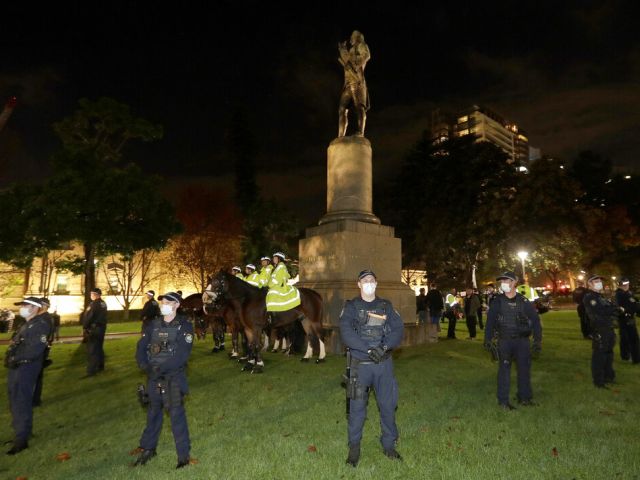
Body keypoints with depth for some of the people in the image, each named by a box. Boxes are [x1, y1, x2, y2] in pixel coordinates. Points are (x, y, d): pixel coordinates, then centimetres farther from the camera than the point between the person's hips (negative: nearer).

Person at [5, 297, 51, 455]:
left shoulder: (41, 325, -14)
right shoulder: (26, 324, 17)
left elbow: (35, 350, -21)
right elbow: (15, 344, 18)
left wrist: (15, 358, -16)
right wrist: (9, 357, 2)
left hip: (26, 369, -9)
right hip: (17, 368, 9)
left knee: (21, 404, -3)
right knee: (15, 402, 18)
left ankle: (21, 440, 6)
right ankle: (23, 430, 33)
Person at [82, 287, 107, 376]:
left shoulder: (93, 304, -17)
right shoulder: (103, 304, 9)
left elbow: (87, 317, -18)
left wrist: (85, 327, -8)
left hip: (93, 329, -8)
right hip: (102, 328, 8)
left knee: (92, 350, -5)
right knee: (99, 348, 17)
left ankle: (91, 371, -4)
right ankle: (100, 366, 25)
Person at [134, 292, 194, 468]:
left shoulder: (184, 325, -8)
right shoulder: (153, 324, 6)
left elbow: (182, 355, -16)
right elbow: (141, 347, 2)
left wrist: (162, 368, -21)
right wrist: (145, 366, -14)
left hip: (174, 375, -5)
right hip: (153, 375, 5)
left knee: (176, 412, -6)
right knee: (153, 411, 17)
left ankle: (184, 453, 8)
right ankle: (148, 449, 35)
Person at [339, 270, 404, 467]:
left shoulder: (386, 306, 8)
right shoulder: (351, 307, 0)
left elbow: (398, 329, -3)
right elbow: (346, 334, -13)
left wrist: (383, 347, -18)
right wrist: (368, 349, -20)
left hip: (384, 363, 2)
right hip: (360, 364, -2)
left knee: (388, 404, 10)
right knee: (357, 406, 4)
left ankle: (389, 445, 28)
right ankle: (354, 448, 21)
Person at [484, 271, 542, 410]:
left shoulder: (524, 302, 1)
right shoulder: (497, 302, -2)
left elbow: (535, 320, 4)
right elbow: (490, 321, 1)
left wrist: (538, 341, -1)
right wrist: (487, 339, -3)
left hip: (522, 340, 2)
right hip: (504, 341, -2)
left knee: (524, 368, 10)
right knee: (504, 369, -1)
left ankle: (525, 397, 27)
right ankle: (503, 400, 7)